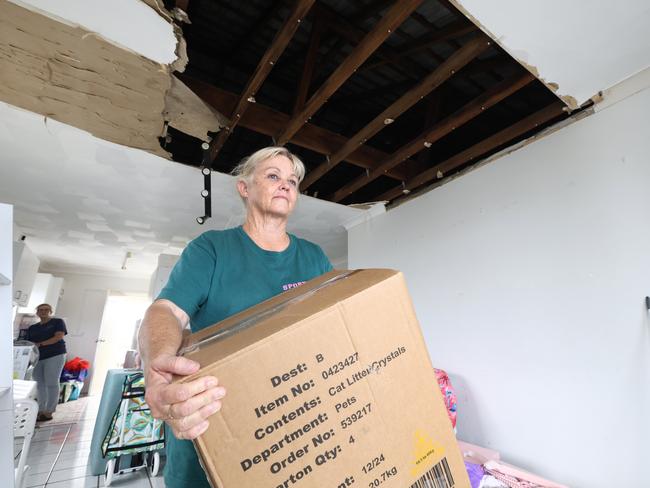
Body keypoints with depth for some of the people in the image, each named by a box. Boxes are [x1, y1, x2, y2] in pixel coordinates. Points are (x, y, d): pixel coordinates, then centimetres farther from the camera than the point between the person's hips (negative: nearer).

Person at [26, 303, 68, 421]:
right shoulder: (32, 328, 19)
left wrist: (40, 344, -16)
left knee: (51, 383, -6)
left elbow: (59, 336, -9)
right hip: (37, 358, 5)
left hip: (55, 356, -5)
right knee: (40, 385, 7)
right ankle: (41, 411, 15)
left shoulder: (58, 322, 4)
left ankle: (49, 412, -3)